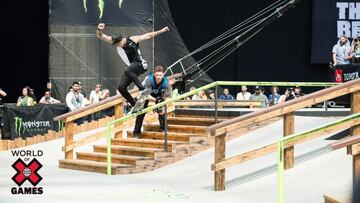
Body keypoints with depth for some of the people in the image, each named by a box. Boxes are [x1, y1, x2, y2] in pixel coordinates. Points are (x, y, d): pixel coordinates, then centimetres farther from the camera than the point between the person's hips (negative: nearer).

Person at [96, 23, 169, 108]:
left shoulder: (132, 40, -13)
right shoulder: (115, 41, -5)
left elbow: (148, 36, -1)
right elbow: (100, 36, -11)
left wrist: (162, 31, 3)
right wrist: (99, 30, -33)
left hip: (140, 65, -6)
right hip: (131, 68, 6)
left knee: (128, 71, -37)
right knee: (121, 87, -8)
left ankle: (142, 89, -31)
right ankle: (134, 105, 4)